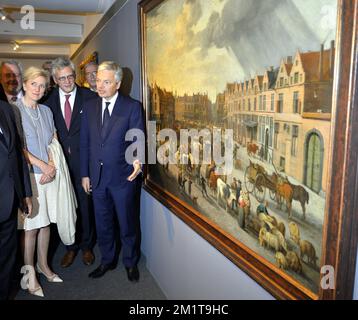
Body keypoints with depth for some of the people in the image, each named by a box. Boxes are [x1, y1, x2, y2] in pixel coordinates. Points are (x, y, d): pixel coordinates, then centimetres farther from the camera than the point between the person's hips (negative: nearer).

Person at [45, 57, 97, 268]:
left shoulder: (89, 97, -4)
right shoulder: (49, 100, 3)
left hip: (83, 160, -2)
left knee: (86, 204, 8)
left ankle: (86, 246, 27)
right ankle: (71, 247, 29)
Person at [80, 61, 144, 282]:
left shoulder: (132, 107, -8)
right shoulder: (90, 107, 5)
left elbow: (138, 139, -10)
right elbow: (85, 143, 8)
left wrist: (138, 161, -30)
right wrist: (85, 174, 6)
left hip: (123, 176, -4)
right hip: (97, 177, 4)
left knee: (128, 222, 11)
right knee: (102, 223, 18)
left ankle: (131, 262, 33)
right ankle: (107, 260, 39)